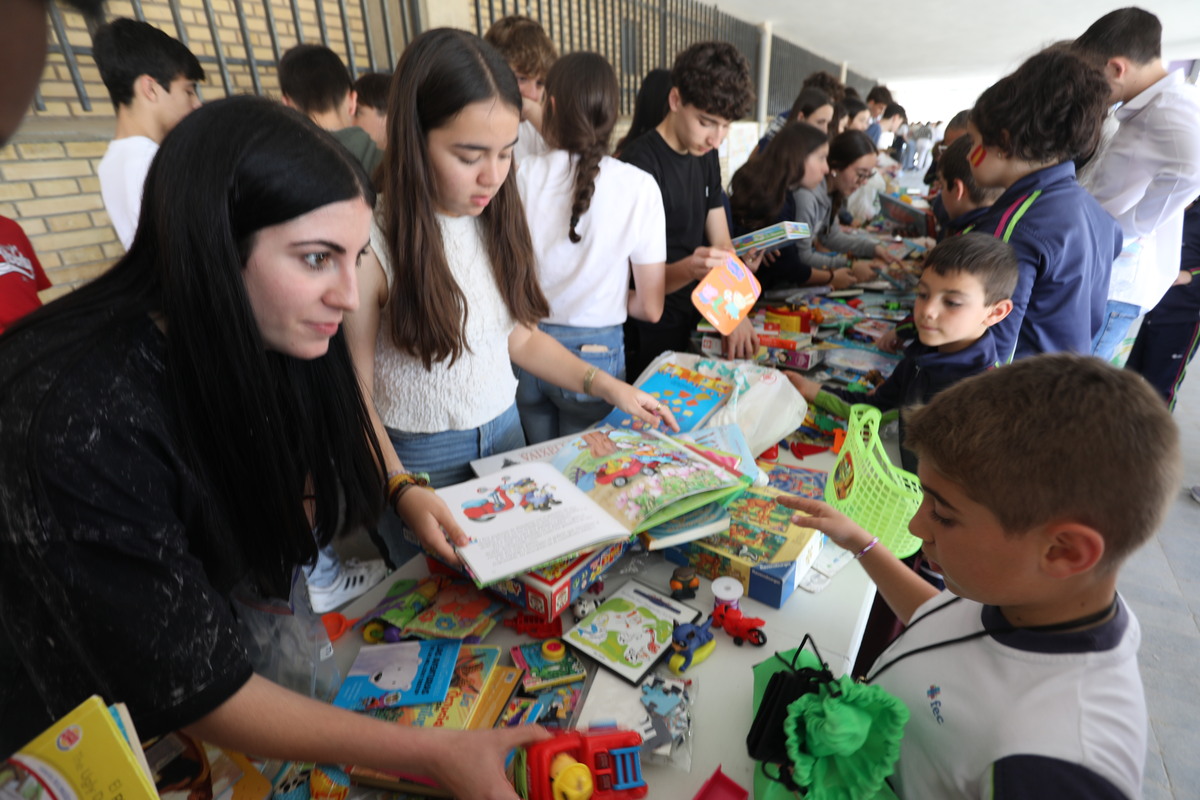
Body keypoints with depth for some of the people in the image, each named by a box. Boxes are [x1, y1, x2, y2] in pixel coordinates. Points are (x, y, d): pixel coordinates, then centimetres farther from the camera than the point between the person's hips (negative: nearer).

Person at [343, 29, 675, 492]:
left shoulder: (497, 221, -4)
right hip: (419, 456, -5)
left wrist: (607, 387, -4)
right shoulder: (371, 245, -21)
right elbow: (356, 394, -16)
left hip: (507, 432, 6)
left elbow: (520, 337, 4)